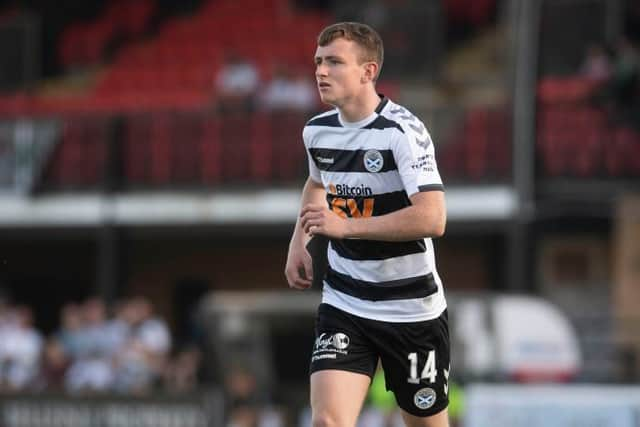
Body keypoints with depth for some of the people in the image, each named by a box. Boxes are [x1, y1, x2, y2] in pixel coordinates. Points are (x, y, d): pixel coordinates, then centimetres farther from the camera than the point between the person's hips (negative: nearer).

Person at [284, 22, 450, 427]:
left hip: (412, 310, -4)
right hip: (342, 305, 4)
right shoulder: (317, 131, 3)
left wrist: (345, 227, -28)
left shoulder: (403, 131, -18)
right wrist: (299, 242, 14)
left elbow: (432, 219, -29)